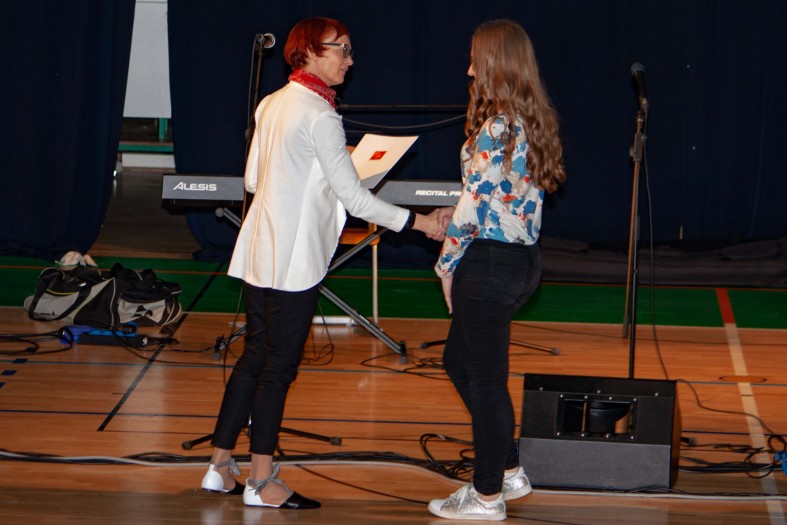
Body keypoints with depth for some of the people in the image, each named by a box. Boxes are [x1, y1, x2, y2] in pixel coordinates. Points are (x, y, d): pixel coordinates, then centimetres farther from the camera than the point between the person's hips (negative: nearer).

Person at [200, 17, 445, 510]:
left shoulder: (271, 104, 10)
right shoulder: (320, 115, -15)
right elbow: (354, 197, -16)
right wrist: (418, 221, -10)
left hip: (259, 252, 8)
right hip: (294, 260, -8)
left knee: (255, 356, 14)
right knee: (280, 365, -1)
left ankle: (220, 465, 17)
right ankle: (262, 482, 4)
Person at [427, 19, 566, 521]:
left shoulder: (495, 130, -20)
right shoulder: (533, 123, 8)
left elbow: (474, 205, -18)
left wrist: (447, 264, -6)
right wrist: (456, 216, 12)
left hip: (490, 263, -9)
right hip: (523, 256, 9)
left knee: (485, 377, 2)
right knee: (458, 360, 22)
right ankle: (508, 470, 27)